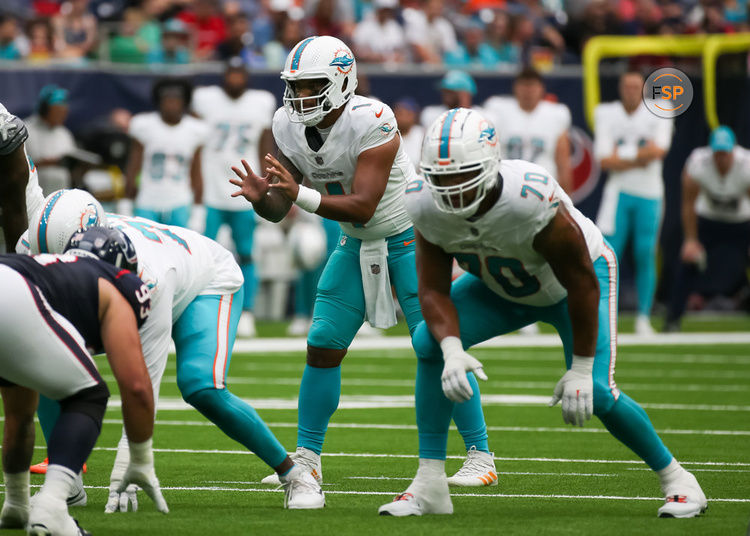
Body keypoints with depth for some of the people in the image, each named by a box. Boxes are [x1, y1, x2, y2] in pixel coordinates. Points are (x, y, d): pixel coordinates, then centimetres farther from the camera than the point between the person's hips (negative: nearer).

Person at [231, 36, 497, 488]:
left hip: (409, 236, -6)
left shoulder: (372, 123, -29)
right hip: (357, 244, 6)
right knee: (323, 346, -1)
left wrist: (300, 194, -43)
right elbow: (279, 210, -6)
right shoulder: (289, 128, -9)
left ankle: (481, 455, -1)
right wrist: (262, 197, -30)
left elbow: (363, 206, -33)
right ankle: (307, 458, 8)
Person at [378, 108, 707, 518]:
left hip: (575, 279, -5)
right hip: (502, 286, 5)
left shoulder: (532, 200, -42)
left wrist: (581, 369, -23)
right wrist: (452, 350, -38)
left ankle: (675, 479, 5)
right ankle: (429, 486, -9)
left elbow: (581, 283, -29)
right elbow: (433, 289, -18)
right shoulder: (427, 206, -27)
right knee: (430, 342, -17)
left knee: (594, 392, -20)